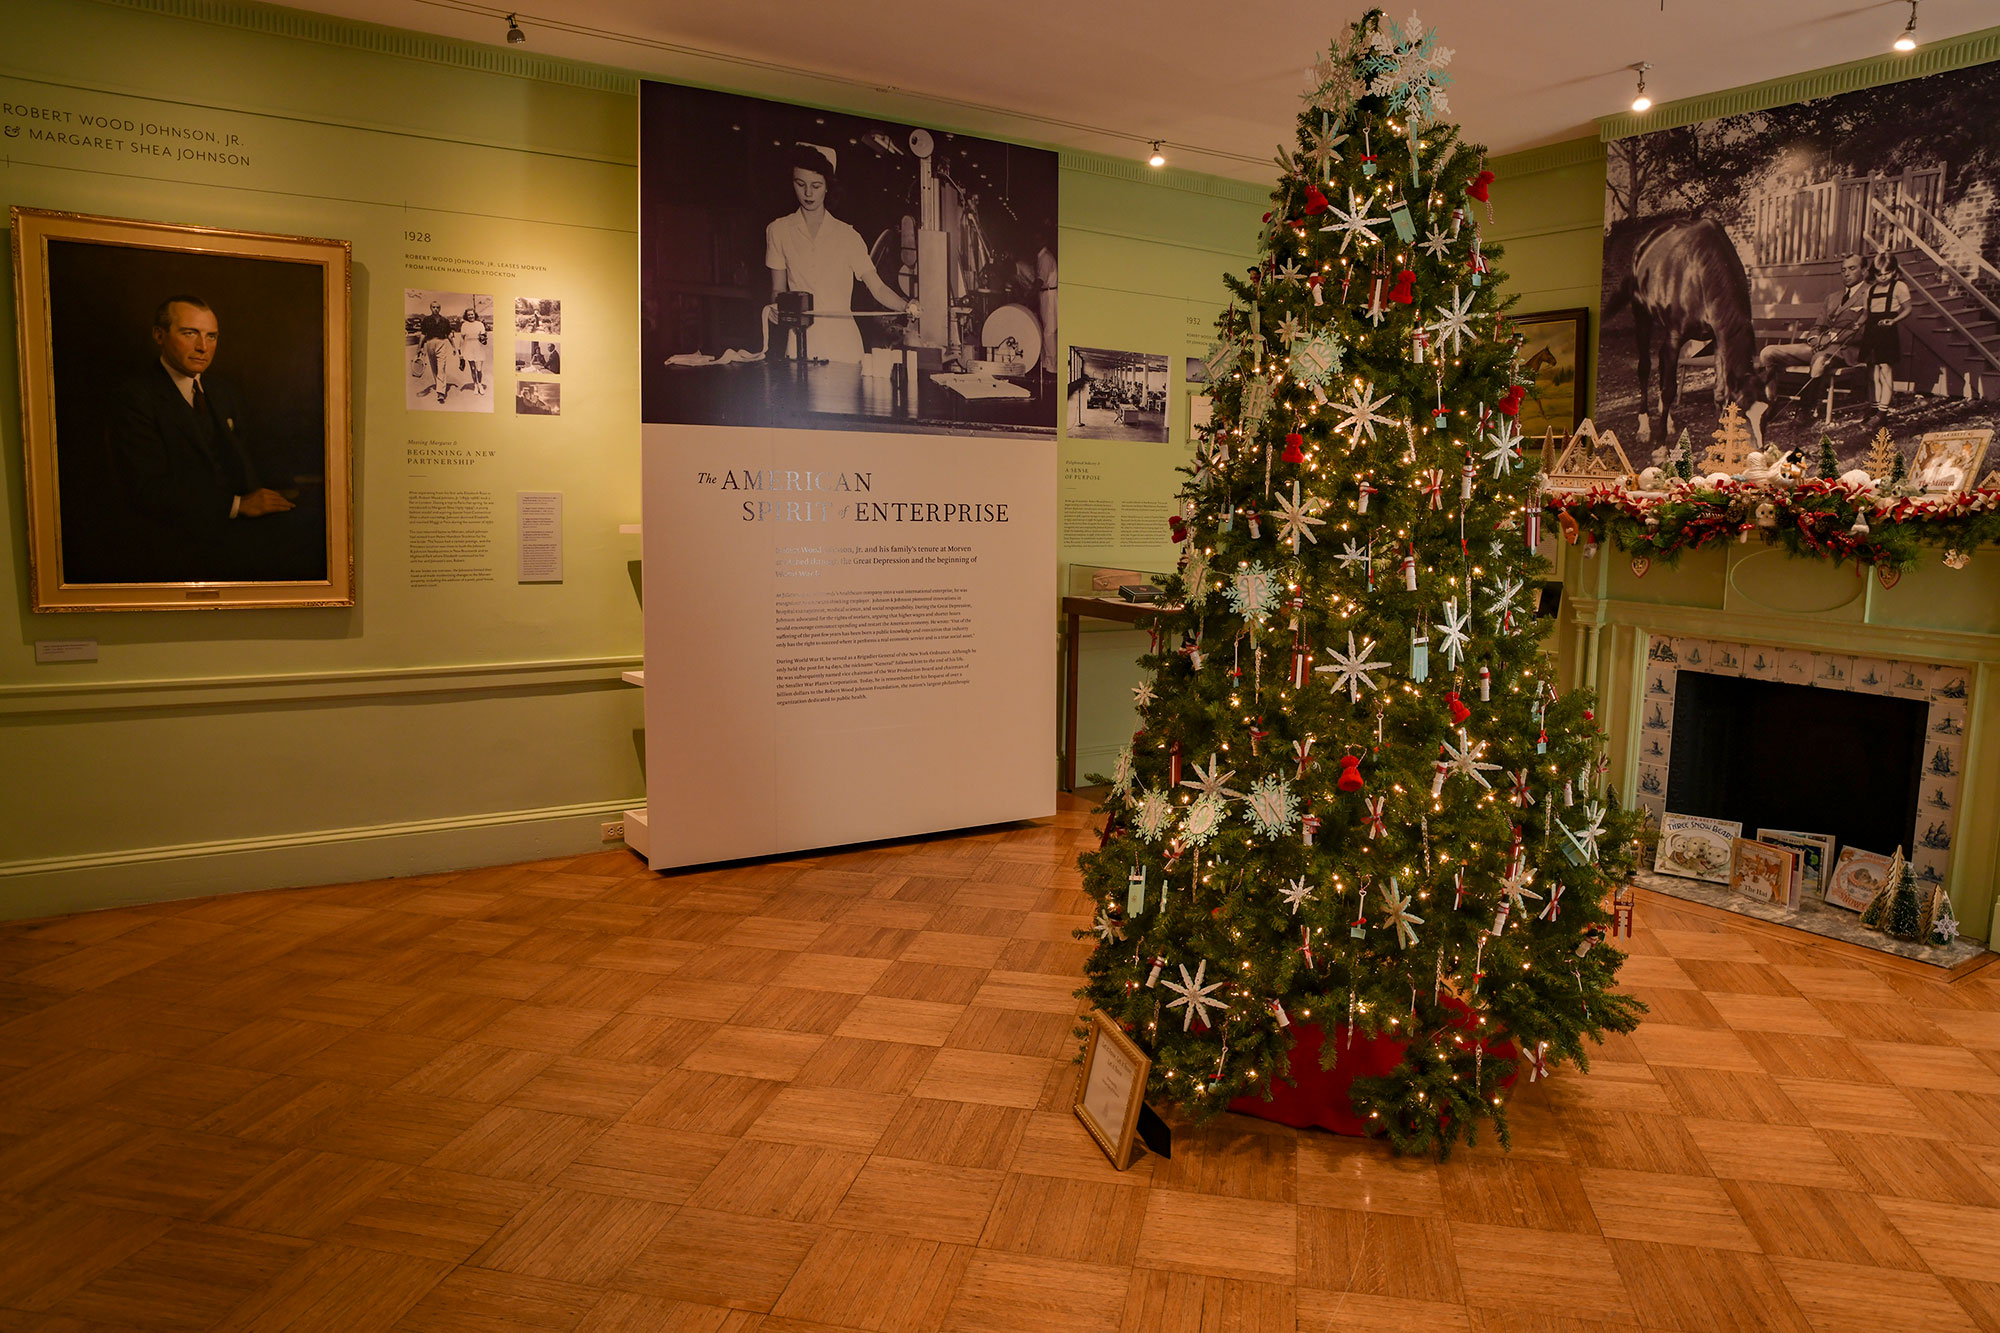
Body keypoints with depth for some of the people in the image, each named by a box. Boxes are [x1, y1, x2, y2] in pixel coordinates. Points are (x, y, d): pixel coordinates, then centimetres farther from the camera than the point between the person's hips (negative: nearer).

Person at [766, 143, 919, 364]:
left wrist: (906, 305, -20)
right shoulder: (778, 231, 7)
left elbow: (877, 287, -1)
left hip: (843, 345, 0)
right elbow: (778, 290, 12)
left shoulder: (847, 236, 5)